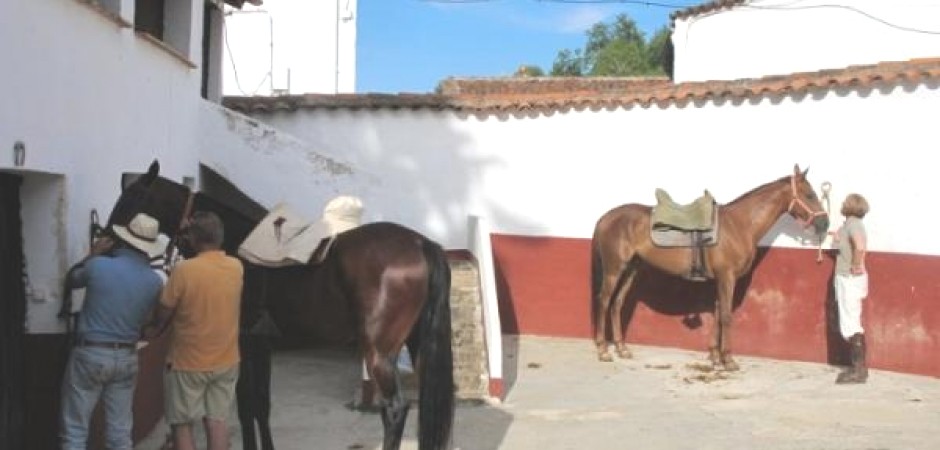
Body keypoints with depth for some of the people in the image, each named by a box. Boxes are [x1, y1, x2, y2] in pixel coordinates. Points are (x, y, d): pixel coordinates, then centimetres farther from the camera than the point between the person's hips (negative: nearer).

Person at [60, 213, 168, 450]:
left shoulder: (98, 266, -13)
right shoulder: (155, 281, -5)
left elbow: (73, 279, 9)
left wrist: (93, 254, 19)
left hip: (90, 354, -3)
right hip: (126, 358, 3)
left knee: (75, 431, 5)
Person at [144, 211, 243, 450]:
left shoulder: (184, 270, -19)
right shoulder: (236, 267, -4)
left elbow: (163, 313, -8)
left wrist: (153, 329, 12)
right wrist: (192, 242, 12)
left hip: (188, 363, -5)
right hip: (226, 361, 5)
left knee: (182, 424, 8)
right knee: (216, 420, 12)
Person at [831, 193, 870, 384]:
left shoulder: (852, 223, -18)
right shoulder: (851, 223, 10)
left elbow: (860, 246, -36)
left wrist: (856, 266, -25)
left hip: (849, 280, -10)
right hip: (848, 280, 10)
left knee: (850, 325, -4)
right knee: (852, 324, 16)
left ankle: (859, 370, 0)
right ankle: (859, 367, 23)